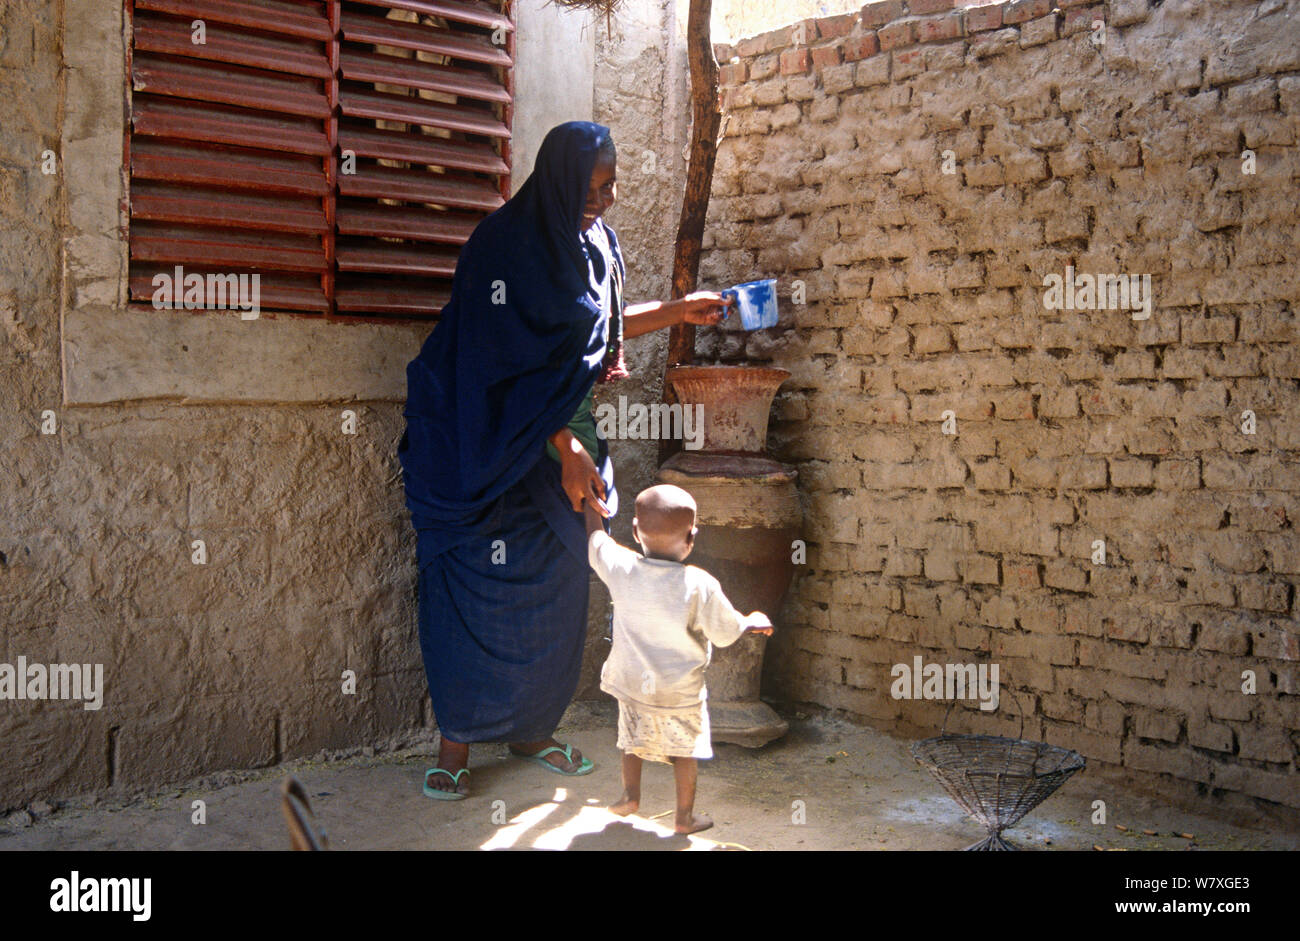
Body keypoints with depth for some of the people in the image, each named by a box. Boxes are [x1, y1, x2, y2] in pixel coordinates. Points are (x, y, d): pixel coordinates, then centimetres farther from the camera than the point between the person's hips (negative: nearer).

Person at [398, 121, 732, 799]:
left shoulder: (588, 239, 9)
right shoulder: (506, 244, -16)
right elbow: (510, 364, -20)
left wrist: (677, 310, 21)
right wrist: (565, 448, -22)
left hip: (565, 437, 8)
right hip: (499, 446, -8)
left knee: (555, 586, 11)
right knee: (486, 590, -3)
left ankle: (529, 729, 25)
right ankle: (457, 742, 10)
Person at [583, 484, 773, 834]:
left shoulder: (621, 569, -18)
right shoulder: (700, 586, -26)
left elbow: (595, 539, 2)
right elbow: (726, 633, -12)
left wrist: (590, 500, 19)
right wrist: (752, 621, 10)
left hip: (632, 681, 2)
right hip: (680, 690, -2)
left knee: (633, 738, 26)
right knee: (685, 750, 16)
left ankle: (630, 793, 32)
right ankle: (685, 815, 25)